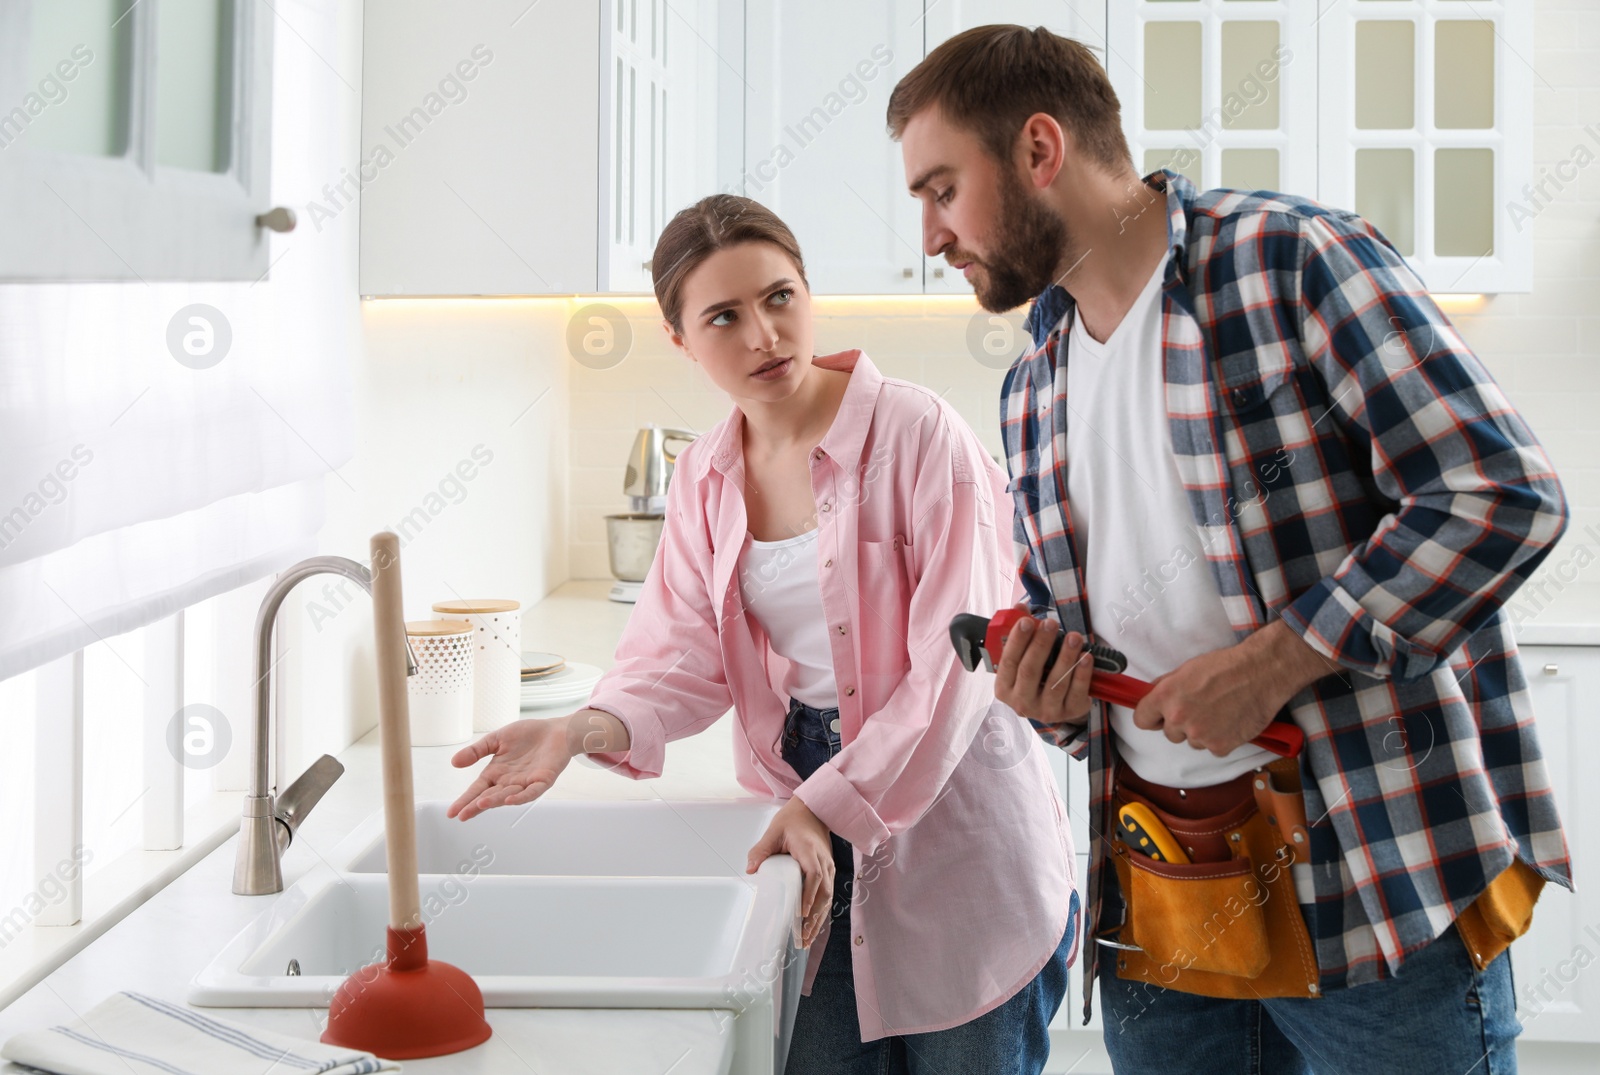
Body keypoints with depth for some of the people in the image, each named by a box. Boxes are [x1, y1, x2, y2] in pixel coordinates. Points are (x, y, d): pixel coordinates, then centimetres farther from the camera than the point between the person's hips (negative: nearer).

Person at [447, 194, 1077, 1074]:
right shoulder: (703, 476, 6)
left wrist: (831, 804, -20)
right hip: (808, 831, 4)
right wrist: (585, 728, -21)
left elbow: (957, 663, -16)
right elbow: (684, 655, -1)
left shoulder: (917, 434, -14)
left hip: (951, 822, -4)